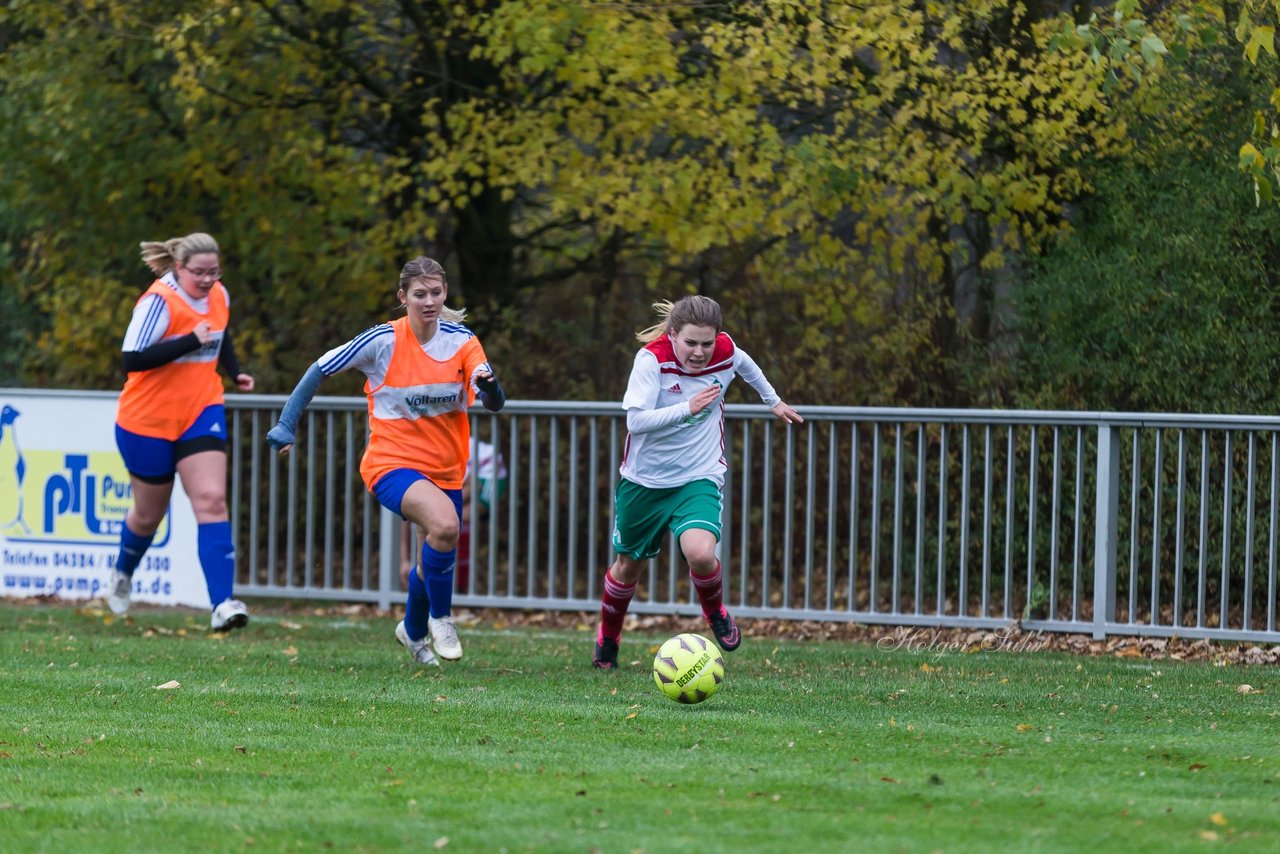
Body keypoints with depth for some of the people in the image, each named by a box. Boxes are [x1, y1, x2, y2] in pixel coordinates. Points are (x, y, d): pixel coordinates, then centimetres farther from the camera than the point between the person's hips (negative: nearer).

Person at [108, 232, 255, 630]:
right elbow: (132, 360, -29)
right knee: (149, 514, 12)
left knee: (212, 501, -15)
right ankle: (123, 574, 45)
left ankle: (223, 604, -24)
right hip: (148, 421, -4)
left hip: (201, 414, 4)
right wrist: (191, 341, -33)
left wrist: (235, 372, 5)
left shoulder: (219, 296, 1)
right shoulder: (159, 301, -20)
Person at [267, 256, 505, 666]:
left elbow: (494, 402, -14)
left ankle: (414, 631, 49)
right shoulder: (383, 341, -14)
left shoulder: (461, 341, -5)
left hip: (445, 469, 5)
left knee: (436, 559, 18)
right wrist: (286, 425, -3)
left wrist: (489, 387, -38)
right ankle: (440, 617, -10)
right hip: (392, 462, -5)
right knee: (444, 524, -33)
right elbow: (320, 369, -3)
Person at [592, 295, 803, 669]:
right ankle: (607, 638, 44)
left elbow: (746, 365, 16)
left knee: (700, 553, -26)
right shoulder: (652, 358, -22)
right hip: (644, 480, -1)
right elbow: (636, 420, -30)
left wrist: (773, 401, 30)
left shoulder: (726, 353, -11)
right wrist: (687, 408, -39)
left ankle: (715, 611, 7)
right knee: (628, 565, 16)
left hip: (699, 479, 1)